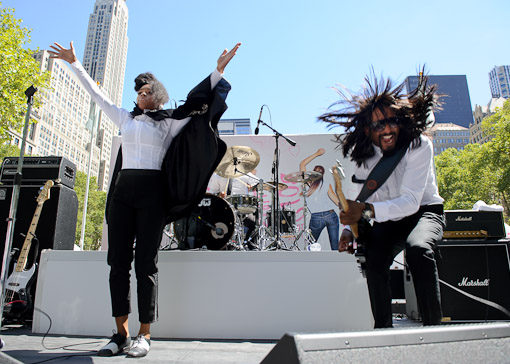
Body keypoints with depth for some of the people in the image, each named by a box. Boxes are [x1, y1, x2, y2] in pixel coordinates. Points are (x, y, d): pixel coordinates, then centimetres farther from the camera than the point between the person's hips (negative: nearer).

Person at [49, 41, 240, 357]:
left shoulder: (170, 122, 10)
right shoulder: (126, 119, 21)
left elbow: (201, 101, 8)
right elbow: (97, 93, 29)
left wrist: (218, 71, 2)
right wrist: (75, 63, 34)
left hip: (151, 191, -4)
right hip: (123, 191, 4)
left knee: (145, 263, -5)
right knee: (118, 262, 1)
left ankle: (144, 335, 3)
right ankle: (122, 334, 9)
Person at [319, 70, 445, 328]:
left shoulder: (419, 145, -22)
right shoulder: (364, 155, -9)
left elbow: (411, 201, -32)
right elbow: (364, 203, -3)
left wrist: (367, 210, -47)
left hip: (424, 211, -3)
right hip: (388, 218, 3)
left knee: (418, 249, -35)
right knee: (373, 257, -26)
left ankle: (433, 326, -19)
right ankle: (383, 327, -9)